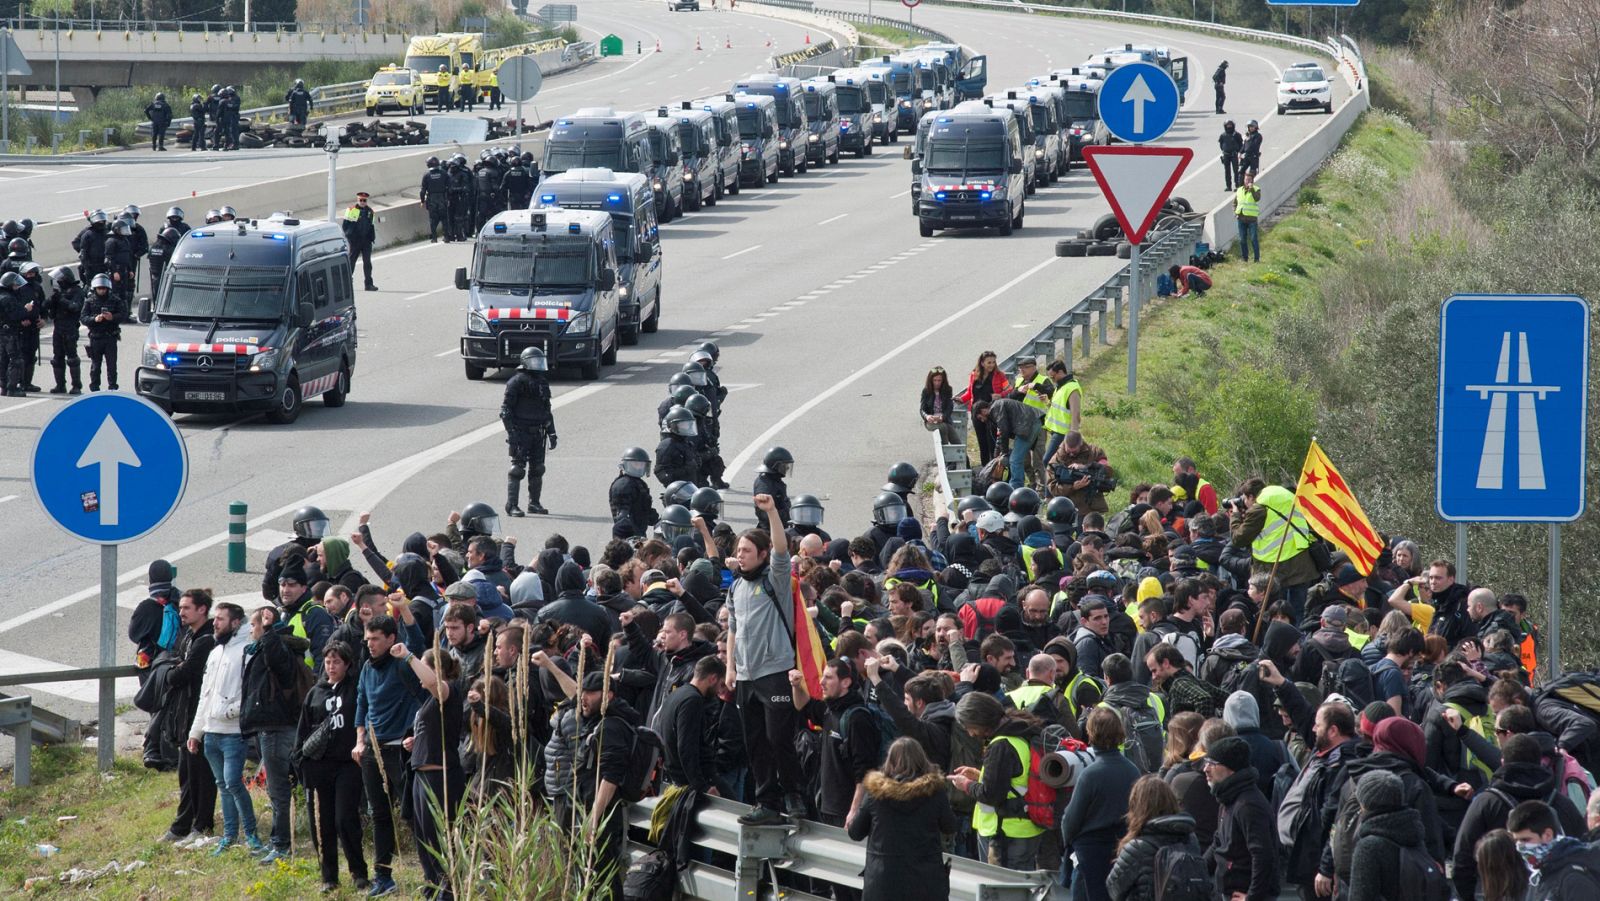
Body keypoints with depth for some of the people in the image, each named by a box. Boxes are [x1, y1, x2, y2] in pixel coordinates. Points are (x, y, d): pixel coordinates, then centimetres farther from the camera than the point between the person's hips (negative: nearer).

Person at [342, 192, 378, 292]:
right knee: (351, 261, 3)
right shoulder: (352, 209, -3)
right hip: (355, 241, -4)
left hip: (367, 241, 4)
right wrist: (349, 235, -8)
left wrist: (372, 237, 9)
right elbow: (345, 225, -1)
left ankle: (369, 284, 2)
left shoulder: (369, 211, 11)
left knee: (367, 262, 1)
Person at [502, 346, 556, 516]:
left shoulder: (542, 383, 16)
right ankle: (511, 505, -7)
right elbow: (506, 409, -11)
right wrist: (511, 432, -19)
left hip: (537, 433, 7)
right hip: (520, 431, -7)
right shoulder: (516, 382, -8)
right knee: (517, 468, -8)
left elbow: (547, 411, 24)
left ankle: (534, 503, 19)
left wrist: (552, 433, 19)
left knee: (537, 469, 9)